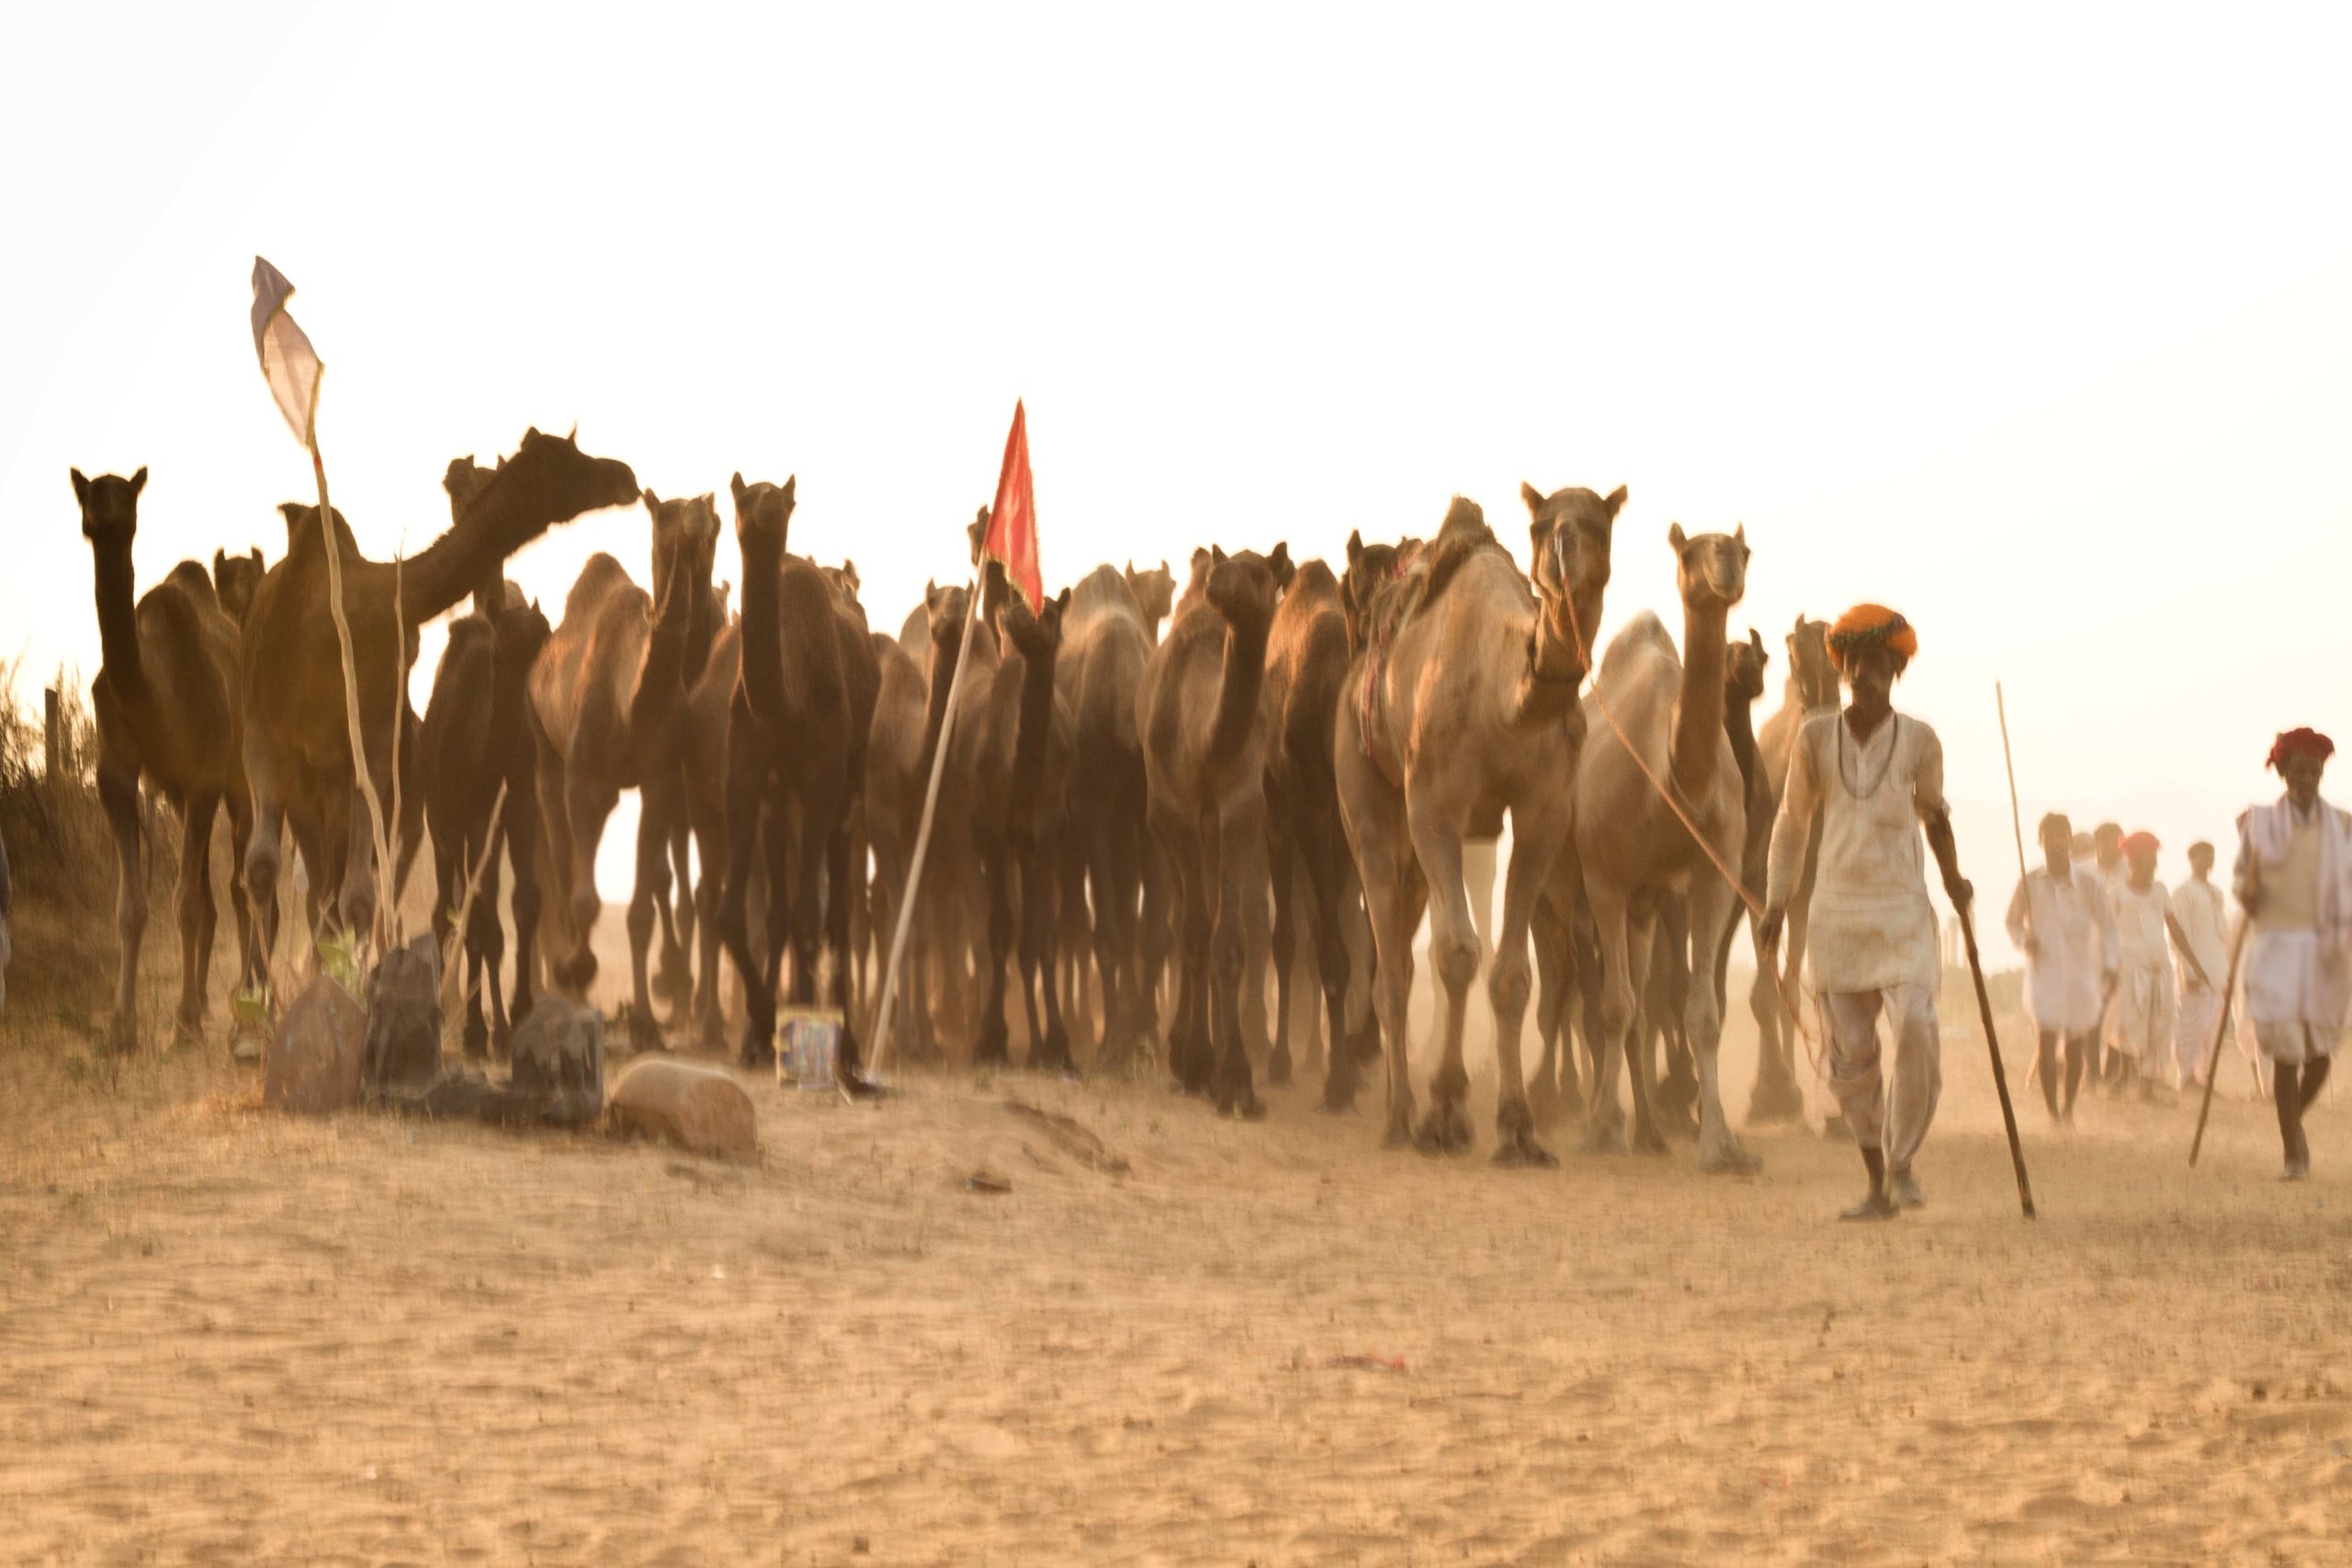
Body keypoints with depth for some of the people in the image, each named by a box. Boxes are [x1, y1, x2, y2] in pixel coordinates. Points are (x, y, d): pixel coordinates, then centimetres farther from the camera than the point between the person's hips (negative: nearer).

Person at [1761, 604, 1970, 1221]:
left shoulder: (1919, 741, -1)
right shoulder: (1815, 737, 1)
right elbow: (1793, 821, 12)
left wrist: (1952, 876, 9)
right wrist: (1776, 903, 8)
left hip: (1903, 909, -2)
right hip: (1836, 910, 2)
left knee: (1916, 1029, -21)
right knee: (1851, 1053, 1)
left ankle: (1901, 1161, -1)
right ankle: (1878, 1188, 12)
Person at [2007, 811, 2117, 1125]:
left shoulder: (2088, 885, -3)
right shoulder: (2030, 884, -2)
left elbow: (2107, 924, 5)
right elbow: (2013, 921, 10)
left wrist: (2109, 965, -5)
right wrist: (2023, 941, -10)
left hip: (2081, 974, 1)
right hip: (2043, 971, -1)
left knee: (2076, 1045, 9)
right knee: (2047, 1040, -14)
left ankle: (2068, 1106, 28)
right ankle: (2052, 1109, -9)